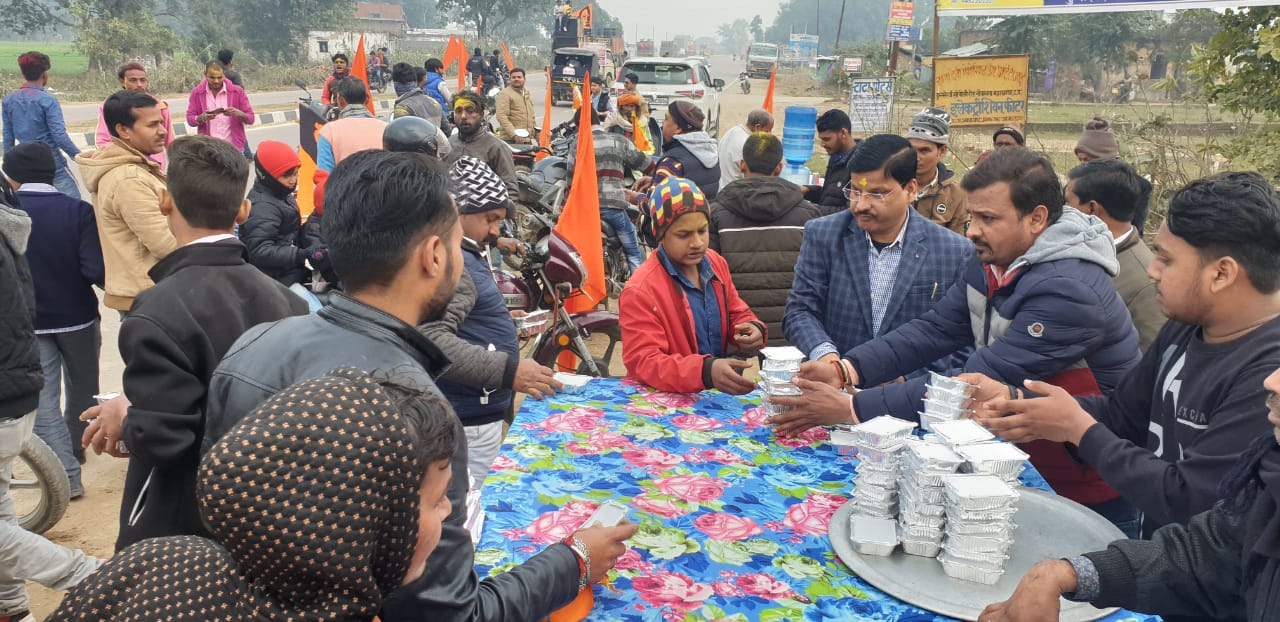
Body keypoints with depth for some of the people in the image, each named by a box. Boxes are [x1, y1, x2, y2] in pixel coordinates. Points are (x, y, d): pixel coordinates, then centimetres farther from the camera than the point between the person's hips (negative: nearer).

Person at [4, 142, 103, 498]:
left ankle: (67, 473, -1)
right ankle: (77, 448, 40)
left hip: (27, 322, 0)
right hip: (77, 316, 1)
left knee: (44, 399, 6)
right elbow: (95, 270, -19)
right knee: (82, 389, 21)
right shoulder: (79, 211, -13)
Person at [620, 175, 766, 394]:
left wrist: (752, 329, -5)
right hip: (668, 401, -8)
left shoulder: (716, 263, 7)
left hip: (721, 394, 8)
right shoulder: (639, 291, -15)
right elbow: (643, 363, -22)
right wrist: (706, 371, -37)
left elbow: (737, 314, 20)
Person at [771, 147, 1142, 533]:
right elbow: (934, 330, -7)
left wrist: (851, 408, -34)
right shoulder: (990, 263, -1)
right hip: (1025, 465, 7)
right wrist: (845, 370, -23)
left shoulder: (1069, 291, -29)